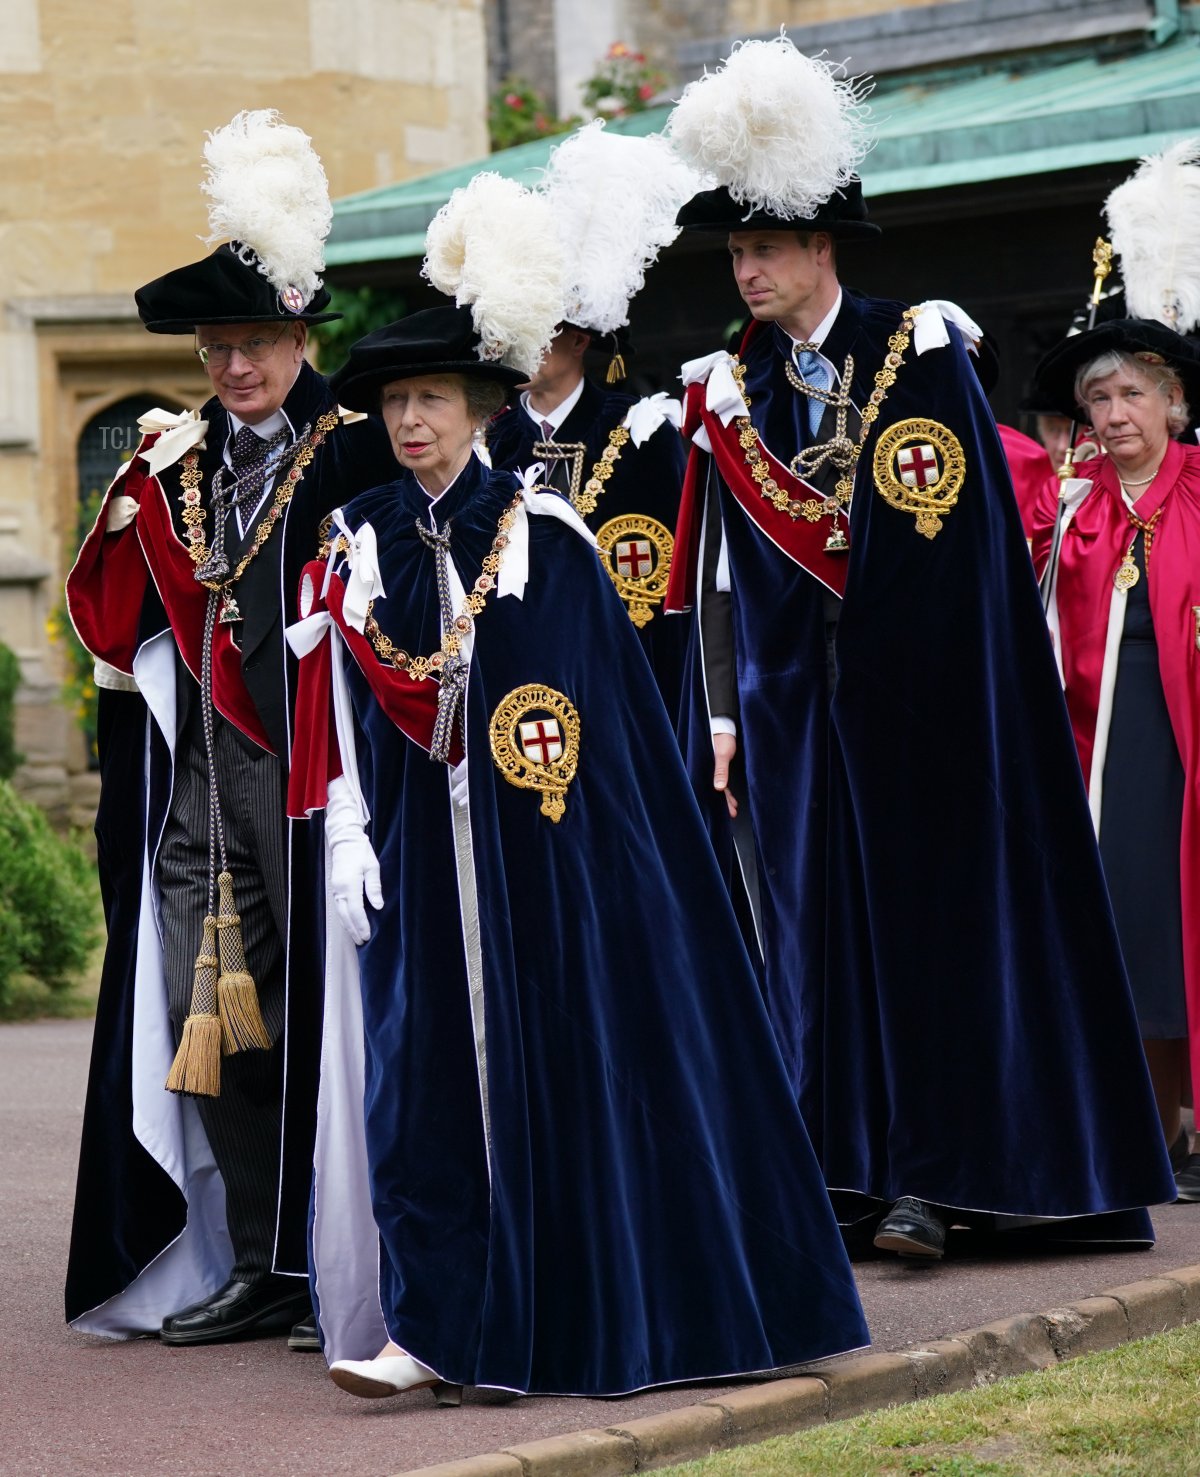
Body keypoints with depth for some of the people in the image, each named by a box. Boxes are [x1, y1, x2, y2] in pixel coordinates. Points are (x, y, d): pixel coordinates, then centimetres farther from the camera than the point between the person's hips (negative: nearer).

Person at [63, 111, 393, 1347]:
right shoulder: (185, 463, 15)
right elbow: (110, 612, 11)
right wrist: (147, 489, -1)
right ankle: (260, 1267, 13)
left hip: (308, 766, -6)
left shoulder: (354, 454, -3)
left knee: (319, 1004, -2)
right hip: (200, 770, 6)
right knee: (209, 1012, 5)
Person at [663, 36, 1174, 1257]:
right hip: (792, 695, 4)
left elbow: (963, 540, -4)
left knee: (924, 914, -2)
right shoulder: (730, 387, 8)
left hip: (913, 692, -4)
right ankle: (844, 1169, 7)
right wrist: (723, 715, 4)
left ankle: (930, 1178, 0)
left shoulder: (919, 351, -3)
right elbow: (721, 570, 8)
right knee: (813, 917, 3)